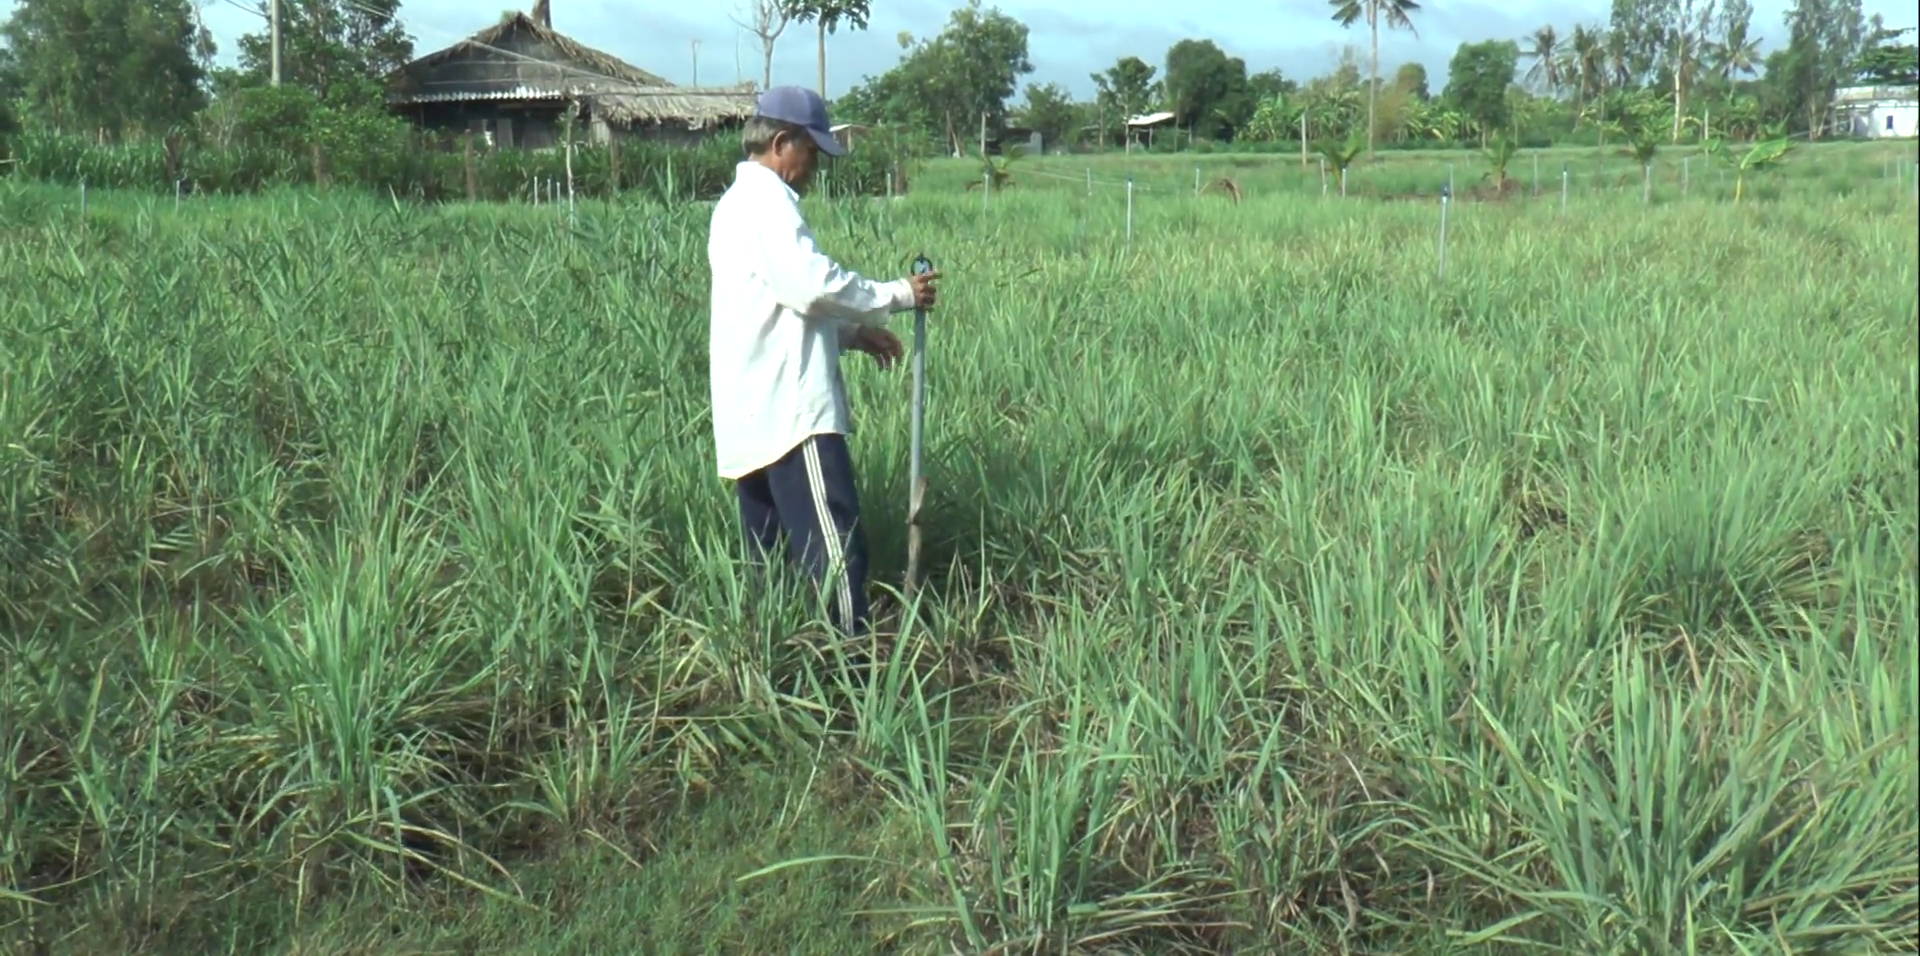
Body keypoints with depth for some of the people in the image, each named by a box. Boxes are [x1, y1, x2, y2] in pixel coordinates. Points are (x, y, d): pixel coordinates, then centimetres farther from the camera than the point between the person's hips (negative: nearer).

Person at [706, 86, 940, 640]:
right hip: (790, 409, -11)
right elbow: (812, 285, -20)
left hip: (754, 412, 11)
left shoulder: (738, 202, 22)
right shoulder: (766, 200, -10)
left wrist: (852, 332, 18)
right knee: (834, 546, -11)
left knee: (768, 550, 13)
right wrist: (898, 295, -9)